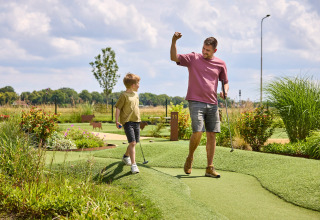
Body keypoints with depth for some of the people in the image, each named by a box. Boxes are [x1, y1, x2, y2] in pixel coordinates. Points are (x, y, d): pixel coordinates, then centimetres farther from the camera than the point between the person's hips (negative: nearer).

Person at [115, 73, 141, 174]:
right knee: (132, 143, -15)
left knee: (134, 142, 14)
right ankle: (133, 165, -14)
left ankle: (126, 156, 41)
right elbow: (118, 108, -8)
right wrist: (117, 121, -11)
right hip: (127, 121, -8)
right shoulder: (124, 95, -10)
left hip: (136, 121, 8)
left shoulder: (136, 95, 13)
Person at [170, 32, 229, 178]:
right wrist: (174, 41, -22)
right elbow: (174, 57, -7)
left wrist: (225, 91, -1)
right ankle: (190, 158, 10)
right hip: (196, 102, -3)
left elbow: (225, 82, 21)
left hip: (212, 104, 3)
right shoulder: (193, 58, 5)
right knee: (197, 132, -16)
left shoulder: (220, 64, 11)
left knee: (211, 135, 1)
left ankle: (210, 168, 8)